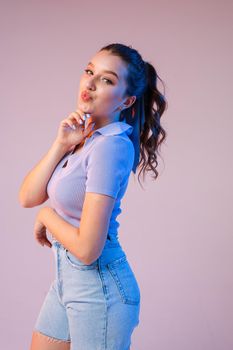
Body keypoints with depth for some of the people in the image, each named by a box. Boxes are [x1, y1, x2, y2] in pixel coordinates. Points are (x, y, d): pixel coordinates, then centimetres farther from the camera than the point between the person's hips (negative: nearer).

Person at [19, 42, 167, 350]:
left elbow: (87, 249, -26)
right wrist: (61, 145, -13)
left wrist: (47, 215, -9)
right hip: (67, 275, 8)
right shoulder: (83, 135, 3)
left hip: (98, 284, -8)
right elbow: (28, 197, -2)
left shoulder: (111, 146, -22)